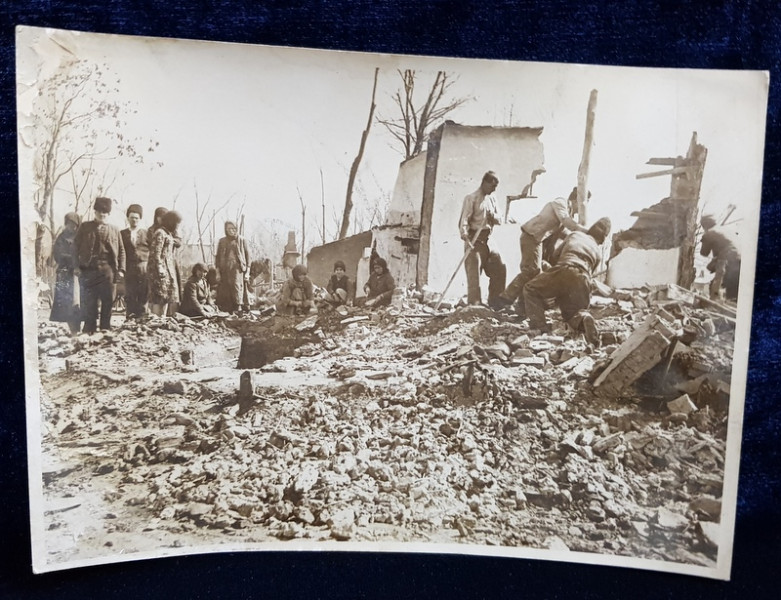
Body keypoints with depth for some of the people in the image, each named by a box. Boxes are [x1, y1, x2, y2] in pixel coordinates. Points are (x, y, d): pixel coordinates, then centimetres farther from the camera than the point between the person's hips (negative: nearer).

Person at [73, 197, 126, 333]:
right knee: (89, 301, 1)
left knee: (107, 300, 2)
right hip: (88, 269, 0)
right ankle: (89, 328, 9)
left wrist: (121, 269, 0)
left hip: (107, 269, 1)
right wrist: (76, 266, -3)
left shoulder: (114, 230, 12)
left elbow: (121, 251, 9)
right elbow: (76, 246, 6)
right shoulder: (85, 227, 10)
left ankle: (105, 327, 10)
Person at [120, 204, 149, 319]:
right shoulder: (122, 234, 11)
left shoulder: (146, 233, 11)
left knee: (143, 296, 0)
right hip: (129, 270, 0)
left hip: (144, 269, 0)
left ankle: (141, 318, 5)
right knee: (130, 297, 1)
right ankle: (129, 317, 5)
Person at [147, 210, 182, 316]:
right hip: (162, 272, -10)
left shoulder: (168, 234, 19)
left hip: (169, 271, 10)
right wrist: (161, 272, -20)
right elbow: (155, 254, -16)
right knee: (160, 299, -9)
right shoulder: (160, 233, -10)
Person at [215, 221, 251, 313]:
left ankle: (238, 307, -20)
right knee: (225, 290, -3)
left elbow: (247, 254, 6)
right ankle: (227, 310, -1)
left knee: (237, 285, -19)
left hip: (237, 267, -2)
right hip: (225, 268, 3)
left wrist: (247, 268, -1)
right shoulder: (222, 242, 13)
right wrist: (217, 269, 6)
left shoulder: (241, 240, 7)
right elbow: (218, 256, 14)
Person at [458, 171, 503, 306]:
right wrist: (465, 237, -28)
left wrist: (493, 216, -4)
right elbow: (464, 219, -14)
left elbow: (499, 219, 19)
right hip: (474, 239, -7)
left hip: (488, 238, 7)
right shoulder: (471, 198, -6)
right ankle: (474, 304, -5)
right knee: (474, 272, -9)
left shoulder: (492, 198, 16)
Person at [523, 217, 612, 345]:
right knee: (572, 312, 25)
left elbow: (557, 255, 35)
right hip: (583, 281, 3)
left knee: (530, 290, 18)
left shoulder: (575, 235, 28)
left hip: (564, 270, -3)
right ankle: (584, 320, -13)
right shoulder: (598, 252, 32)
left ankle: (540, 325, -3)